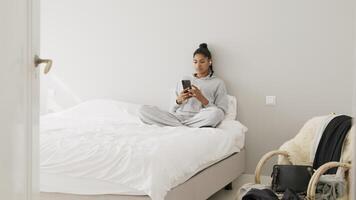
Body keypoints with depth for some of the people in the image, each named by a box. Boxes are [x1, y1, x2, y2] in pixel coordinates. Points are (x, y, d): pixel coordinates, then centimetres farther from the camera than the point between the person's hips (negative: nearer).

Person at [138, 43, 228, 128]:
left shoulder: (218, 83, 13)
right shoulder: (184, 80, 22)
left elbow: (221, 112, 2)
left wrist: (202, 98, -10)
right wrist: (178, 100, -3)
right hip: (176, 117, 3)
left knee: (216, 113, -38)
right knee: (143, 110, -18)